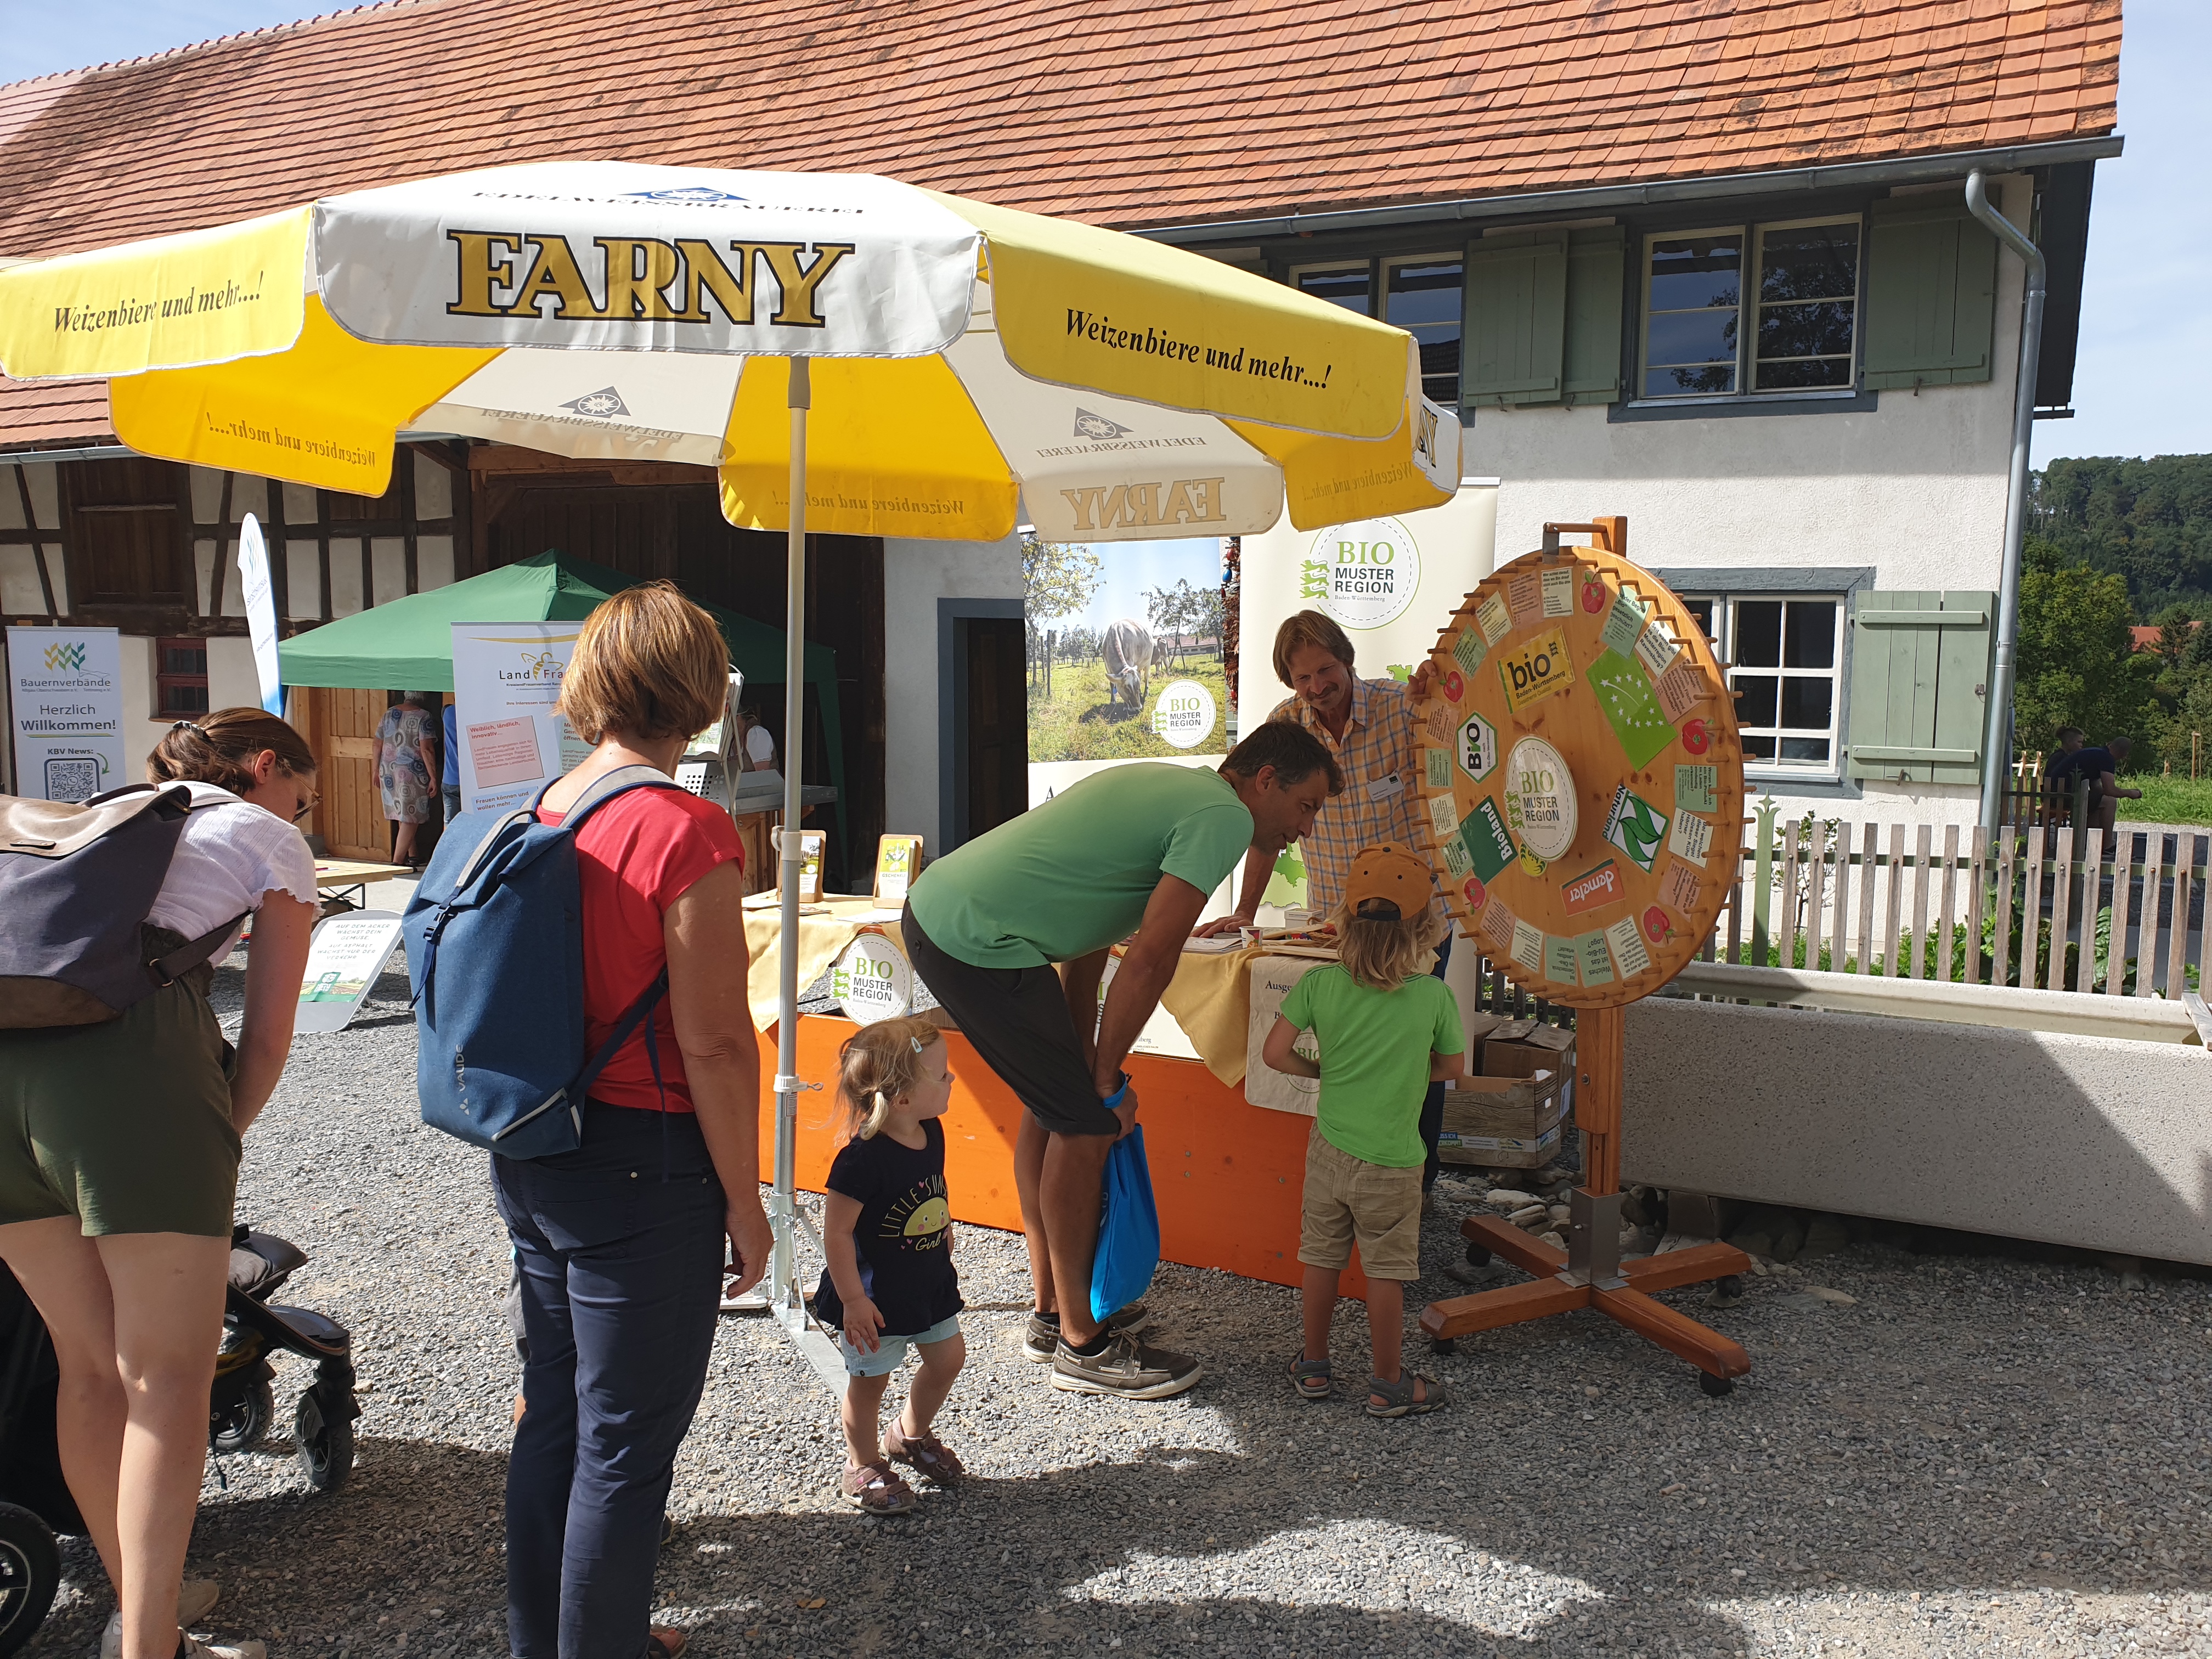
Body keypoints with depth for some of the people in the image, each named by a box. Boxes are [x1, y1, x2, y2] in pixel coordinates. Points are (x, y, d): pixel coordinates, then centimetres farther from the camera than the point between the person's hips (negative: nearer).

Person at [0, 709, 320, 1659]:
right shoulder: (271, 841, 15)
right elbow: (268, 1036, 9)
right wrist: (220, 1139, 19)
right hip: (130, 1059, -6)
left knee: (90, 1367, 17)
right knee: (170, 1376, 2)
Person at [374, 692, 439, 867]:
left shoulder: (389, 713, 9)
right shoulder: (423, 716, -10)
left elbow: (378, 745, 12)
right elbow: (426, 750, -16)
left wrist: (377, 771, 22)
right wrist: (433, 777, -12)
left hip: (388, 772, 7)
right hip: (411, 773, -7)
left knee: (403, 817, 18)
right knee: (410, 820, -2)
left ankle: (412, 856, 27)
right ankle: (397, 863, -7)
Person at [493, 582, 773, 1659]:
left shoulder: (544, 814, 3)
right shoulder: (686, 830, -20)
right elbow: (715, 1045, -20)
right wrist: (745, 1204, -10)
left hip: (531, 1160, 8)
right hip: (641, 1169, -8)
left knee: (555, 1412, 23)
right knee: (626, 1445, 8)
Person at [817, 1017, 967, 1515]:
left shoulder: (931, 1133, -7)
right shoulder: (862, 1159, -31)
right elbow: (837, 1232, -24)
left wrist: (944, 1237, 21)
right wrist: (853, 1300, -20)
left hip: (929, 1283, 8)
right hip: (876, 1297, -7)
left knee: (948, 1359, 18)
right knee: (870, 1379, 9)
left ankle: (908, 1435, 44)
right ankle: (862, 1467, 34)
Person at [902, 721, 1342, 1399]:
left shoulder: (1172, 788, 21)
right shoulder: (1224, 816, -9)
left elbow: (1089, 930, 22)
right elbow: (1150, 958, -16)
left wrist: (1084, 1058, 20)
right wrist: (1107, 1078, -5)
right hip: (978, 942, -11)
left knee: (1052, 1106, 20)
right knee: (1085, 1122, -1)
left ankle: (1053, 1313, 32)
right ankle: (1081, 1346, 12)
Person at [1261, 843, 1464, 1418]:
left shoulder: (1319, 984, -10)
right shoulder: (1434, 995, -12)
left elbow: (1276, 1053, -9)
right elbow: (1451, 1067, 1)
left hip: (1328, 1150, 2)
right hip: (1391, 1164, -2)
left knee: (1322, 1259, 17)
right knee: (1385, 1273, 10)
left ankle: (1313, 1366, 31)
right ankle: (1389, 1386, 22)